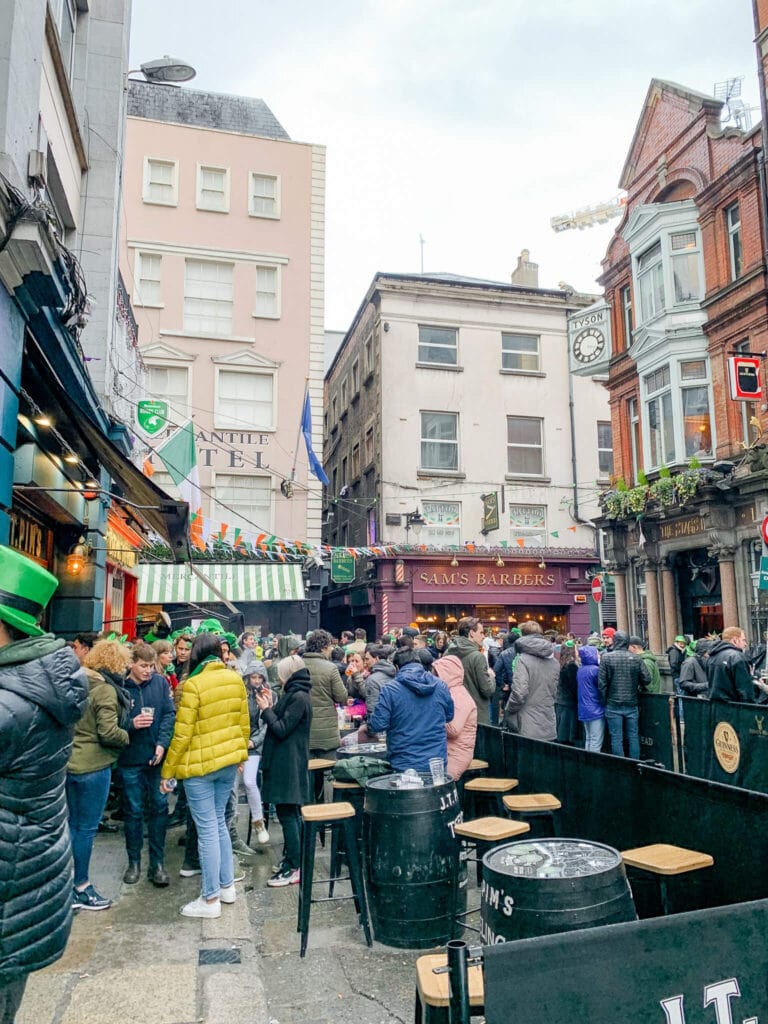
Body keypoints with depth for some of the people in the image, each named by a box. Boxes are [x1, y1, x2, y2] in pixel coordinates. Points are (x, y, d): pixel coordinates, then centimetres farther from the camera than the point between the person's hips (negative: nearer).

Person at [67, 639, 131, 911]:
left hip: (69, 763, 8)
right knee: (86, 828, 4)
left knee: (73, 825, 16)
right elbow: (108, 733, -20)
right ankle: (80, 888, 14)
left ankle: (69, 886, 25)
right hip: (93, 766, -8)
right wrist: (129, 736, -4)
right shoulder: (105, 689, -17)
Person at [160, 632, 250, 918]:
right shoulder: (236, 679, 0)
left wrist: (167, 772, -5)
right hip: (229, 762, 6)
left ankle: (211, 899, 12)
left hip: (199, 765, -6)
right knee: (219, 822, 19)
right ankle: (227, 885, 28)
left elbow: (182, 734, -14)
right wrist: (241, 753, 21)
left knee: (207, 829, 2)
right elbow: (243, 723, 7)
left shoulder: (193, 684, -16)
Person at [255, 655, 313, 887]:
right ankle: (292, 857, 28)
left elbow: (281, 729, -19)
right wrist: (271, 705, 10)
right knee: (291, 813, 17)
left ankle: (293, 868, 0)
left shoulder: (298, 698, -18)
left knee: (287, 814, -5)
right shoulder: (295, 695, 13)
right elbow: (283, 724, 15)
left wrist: (266, 709, -8)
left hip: (288, 765, -10)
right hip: (289, 762, 10)